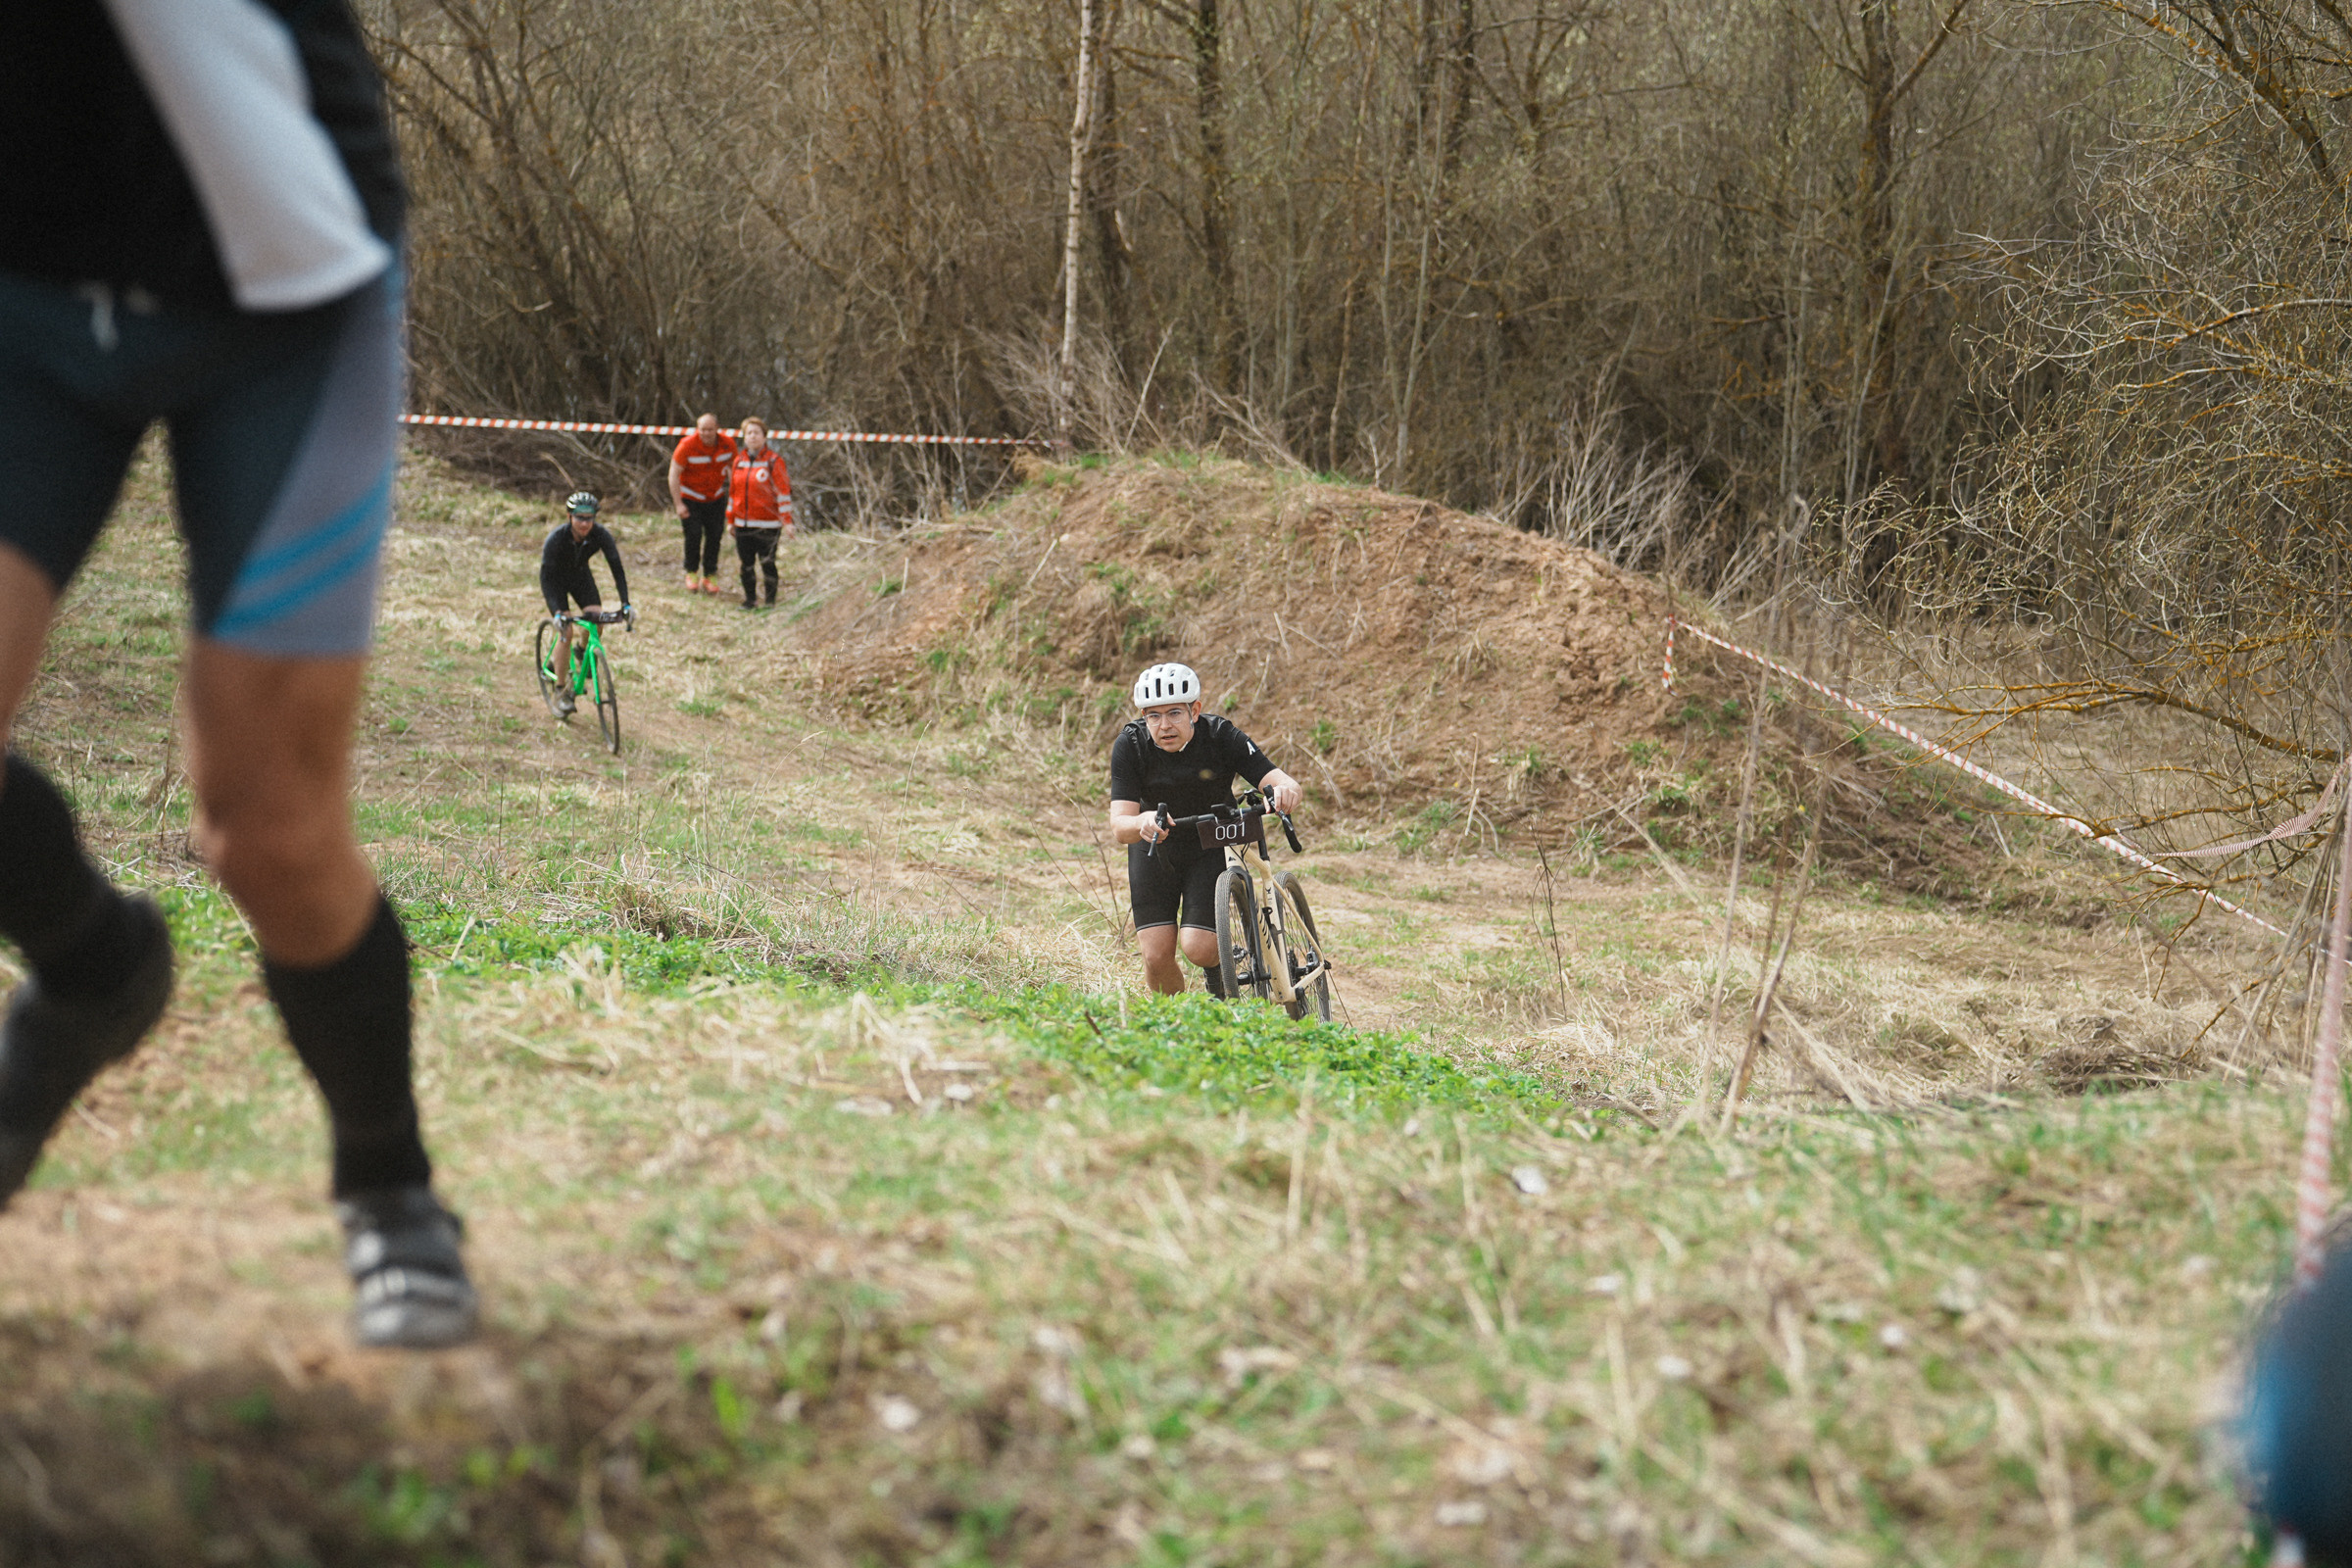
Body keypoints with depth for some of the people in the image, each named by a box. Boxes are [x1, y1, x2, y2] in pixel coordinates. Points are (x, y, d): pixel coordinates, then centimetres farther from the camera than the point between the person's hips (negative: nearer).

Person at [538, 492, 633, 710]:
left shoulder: (601, 534, -27)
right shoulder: (556, 538, -34)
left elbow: (617, 568, -23)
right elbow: (546, 577, -32)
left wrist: (626, 603, -33)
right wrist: (556, 612, -43)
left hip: (581, 575, 3)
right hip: (556, 579, -3)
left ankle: (581, 650, 18)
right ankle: (563, 692, -4)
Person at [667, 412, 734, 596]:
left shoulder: (728, 443, -12)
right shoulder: (688, 445, -22)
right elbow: (674, 474, -16)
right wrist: (678, 504, -19)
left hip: (715, 497, 3)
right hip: (690, 496, -3)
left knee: (715, 535, 1)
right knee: (694, 534, -11)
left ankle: (710, 576, 15)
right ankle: (691, 574, 9)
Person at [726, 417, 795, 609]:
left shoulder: (774, 460, -6)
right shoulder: (739, 461, 10)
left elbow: (783, 492, -7)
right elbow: (733, 491, 17)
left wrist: (786, 521, -12)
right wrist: (730, 520, 18)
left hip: (767, 525, -5)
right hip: (742, 524, 5)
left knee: (767, 564, -3)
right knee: (746, 564, 8)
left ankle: (770, 602, 7)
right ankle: (750, 600, 20)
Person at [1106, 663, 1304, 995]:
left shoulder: (1221, 737, -24)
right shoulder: (1130, 745, -22)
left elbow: (1277, 781, -31)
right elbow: (1119, 827, -29)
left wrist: (1285, 789, -57)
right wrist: (1143, 824, -53)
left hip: (1211, 847, -1)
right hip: (1154, 849, 1)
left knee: (1198, 948, -17)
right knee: (1157, 956, -8)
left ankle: (1219, 962, 19)